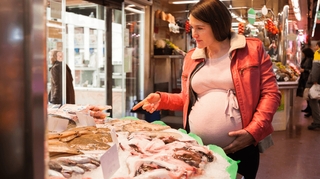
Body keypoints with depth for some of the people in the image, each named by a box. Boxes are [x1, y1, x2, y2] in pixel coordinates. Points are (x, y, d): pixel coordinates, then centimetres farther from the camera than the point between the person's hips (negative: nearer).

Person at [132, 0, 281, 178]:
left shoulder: (253, 49, -1)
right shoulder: (192, 57, 11)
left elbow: (270, 93, -3)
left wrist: (254, 131, -14)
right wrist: (162, 99, 2)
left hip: (239, 150, -3)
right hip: (197, 150, 4)